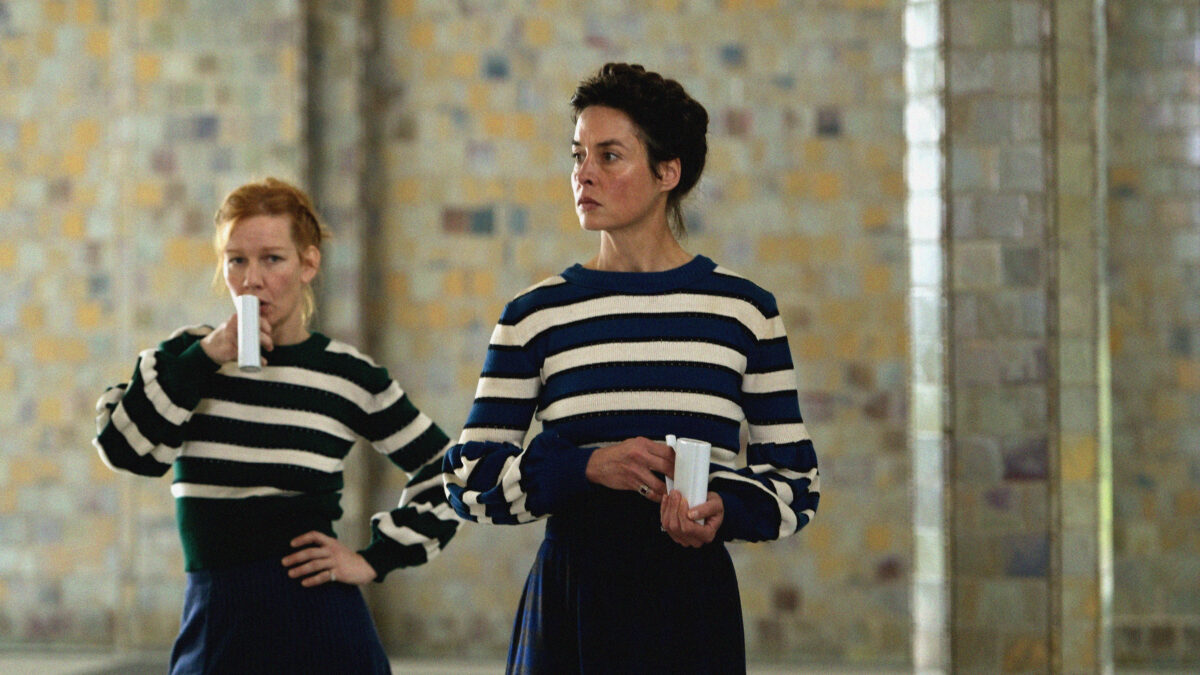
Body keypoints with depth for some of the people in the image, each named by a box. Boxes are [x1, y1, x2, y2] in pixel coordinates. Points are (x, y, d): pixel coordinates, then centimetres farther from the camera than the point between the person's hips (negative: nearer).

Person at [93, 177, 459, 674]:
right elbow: (121, 448, -10)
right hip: (211, 625, 2)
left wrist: (376, 560, 2)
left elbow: (447, 474, 9)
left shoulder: (348, 376, 1)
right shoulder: (191, 356, 5)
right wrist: (205, 358, -14)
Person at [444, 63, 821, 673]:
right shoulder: (535, 316, 4)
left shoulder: (743, 310, 4)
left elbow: (795, 481, 7)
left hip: (692, 601, 0)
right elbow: (468, 479, 1)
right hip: (570, 595, 0)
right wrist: (588, 466, -14)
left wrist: (723, 509, -14)